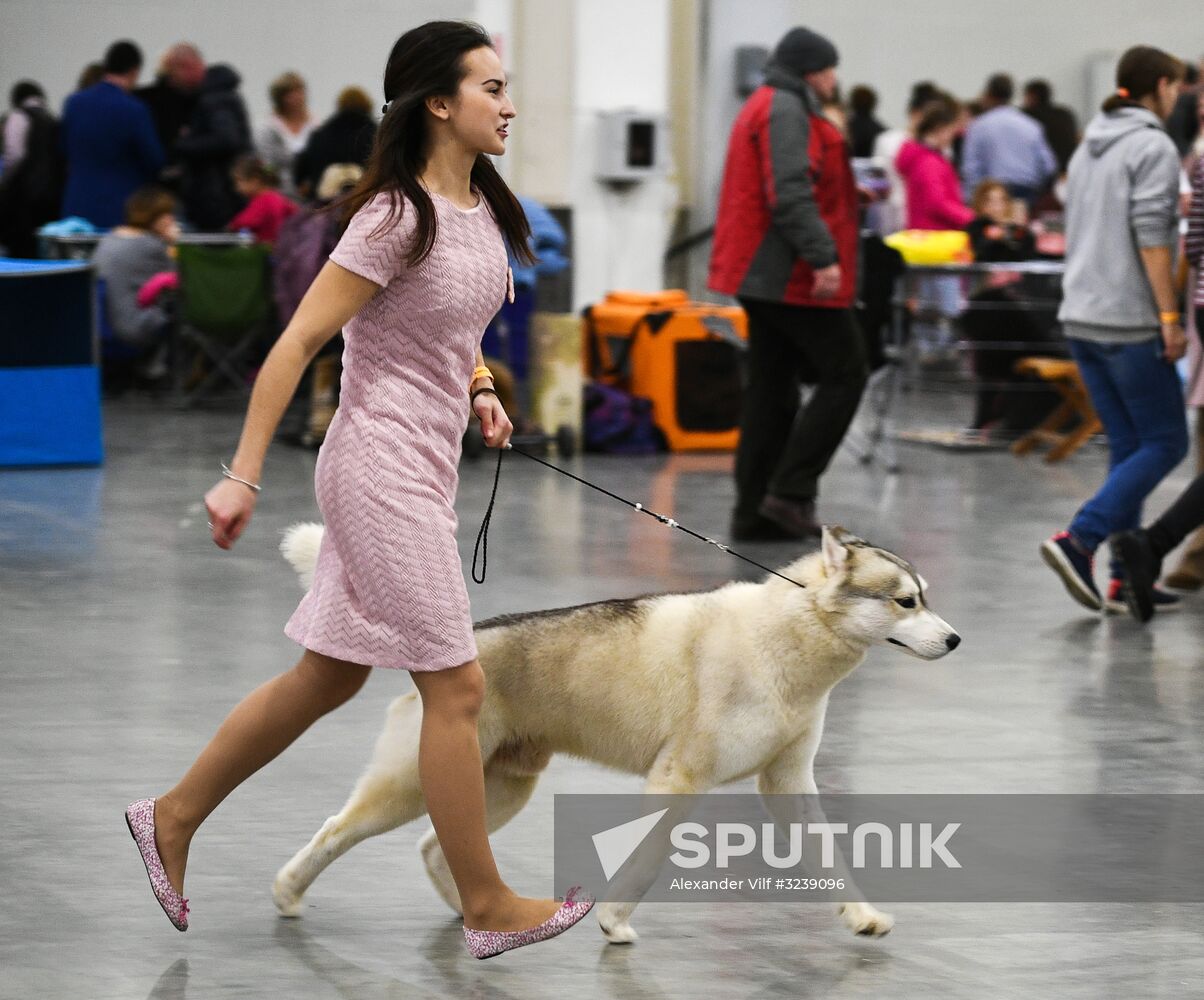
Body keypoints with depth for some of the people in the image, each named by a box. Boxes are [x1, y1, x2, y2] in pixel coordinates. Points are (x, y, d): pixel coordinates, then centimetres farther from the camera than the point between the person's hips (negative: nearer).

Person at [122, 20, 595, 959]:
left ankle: (174, 817, 29)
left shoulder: (481, 204, 8)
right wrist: (243, 478, -19)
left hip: (425, 467, 9)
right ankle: (488, 908, 8)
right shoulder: (397, 219, -18)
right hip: (382, 468, -9)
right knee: (455, 687, -3)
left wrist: (479, 385, 6)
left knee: (328, 678, 16)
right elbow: (296, 344, -18)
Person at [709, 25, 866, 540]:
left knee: (771, 390, 10)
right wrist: (823, 257, -26)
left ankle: (755, 510, 10)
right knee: (844, 372, -6)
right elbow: (790, 193, -22)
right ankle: (791, 490, -10)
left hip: (764, 275, 11)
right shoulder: (785, 110, -12)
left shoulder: (763, 106, 22)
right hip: (793, 276, -11)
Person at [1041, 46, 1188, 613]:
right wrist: (1170, 318, -17)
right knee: (1165, 443, -3)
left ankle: (1127, 574, 8)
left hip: (1081, 317, 9)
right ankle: (1078, 540, -16)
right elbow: (1151, 237, -18)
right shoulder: (1153, 147, -10)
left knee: (1128, 447, 12)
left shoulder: (1089, 147, 16)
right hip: (1129, 321, -9)